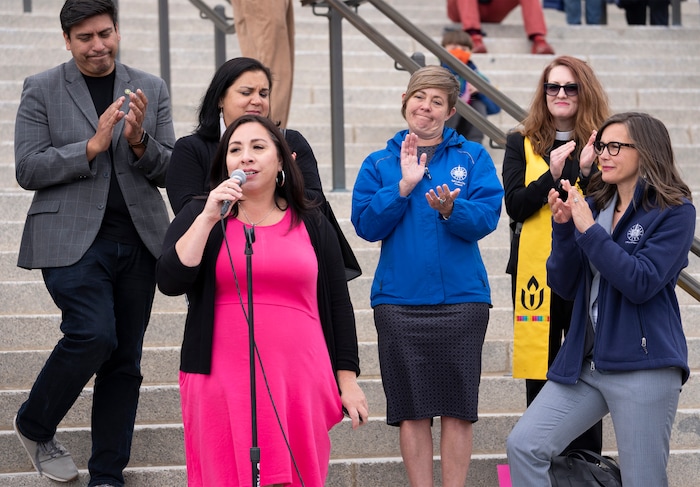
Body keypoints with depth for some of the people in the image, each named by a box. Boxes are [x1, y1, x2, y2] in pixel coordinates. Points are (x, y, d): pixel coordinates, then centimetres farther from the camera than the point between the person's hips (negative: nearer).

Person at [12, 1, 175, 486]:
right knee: (93, 335, -19)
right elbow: (27, 169, -5)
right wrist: (92, 146, -16)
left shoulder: (151, 90, 11)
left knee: (125, 359, 4)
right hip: (72, 239, -4)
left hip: (137, 240, 4)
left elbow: (168, 171, 9)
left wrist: (139, 142, -12)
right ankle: (35, 426, 7)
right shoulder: (42, 90, 2)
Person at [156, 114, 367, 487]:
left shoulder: (312, 224, 12)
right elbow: (170, 282, -6)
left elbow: (338, 305, 13)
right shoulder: (198, 216, 9)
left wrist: (347, 380, 7)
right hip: (225, 382, -1)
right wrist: (209, 218, -13)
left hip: (300, 382, 1)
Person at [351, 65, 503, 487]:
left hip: (460, 298, -1)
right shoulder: (380, 164, 9)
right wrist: (404, 186, -12)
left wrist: (450, 209, -25)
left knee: (457, 407, 0)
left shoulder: (473, 158, 5)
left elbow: (486, 217, -6)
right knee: (411, 408, 3)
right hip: (399, 300, 1)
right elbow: (367, 224, -2)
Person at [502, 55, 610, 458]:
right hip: (536, 270, 1)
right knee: (539, 376, 4)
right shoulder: (523, 144, 8)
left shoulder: (600, 144, 6)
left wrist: (587, 172, -18)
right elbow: (515, 204, -3)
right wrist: (552, 175, -17)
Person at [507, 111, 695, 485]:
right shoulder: (593, 205, 9)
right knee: (523, 446, -4)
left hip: (643, 366, -6)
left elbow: (641, 284, -19)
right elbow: (564, 285, 7)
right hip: (585, 362, 6)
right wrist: (563, 227, -8)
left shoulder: (674, 212, -7)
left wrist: (589, 230, -19)